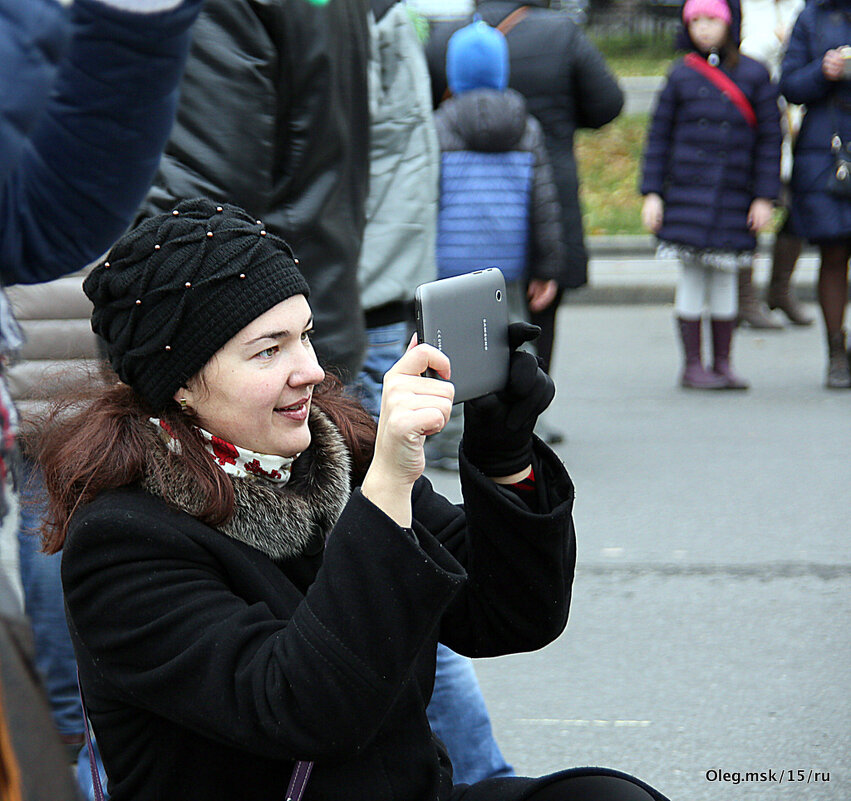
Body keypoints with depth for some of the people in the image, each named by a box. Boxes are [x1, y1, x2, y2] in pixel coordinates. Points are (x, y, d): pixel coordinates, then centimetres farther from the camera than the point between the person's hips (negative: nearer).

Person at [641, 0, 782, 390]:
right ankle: (692, 365, 4)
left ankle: (722, 364, 13)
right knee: (691, 275, -2)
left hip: (734, 195, 1)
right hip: (688, 189, 0)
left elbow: (769, 138, 4)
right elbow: (659, 137, 7)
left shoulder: (754, 75, 4)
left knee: (724, 276, 5)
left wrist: (764, 197, -1)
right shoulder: (681, 75, 4)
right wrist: (652, 193, 0)